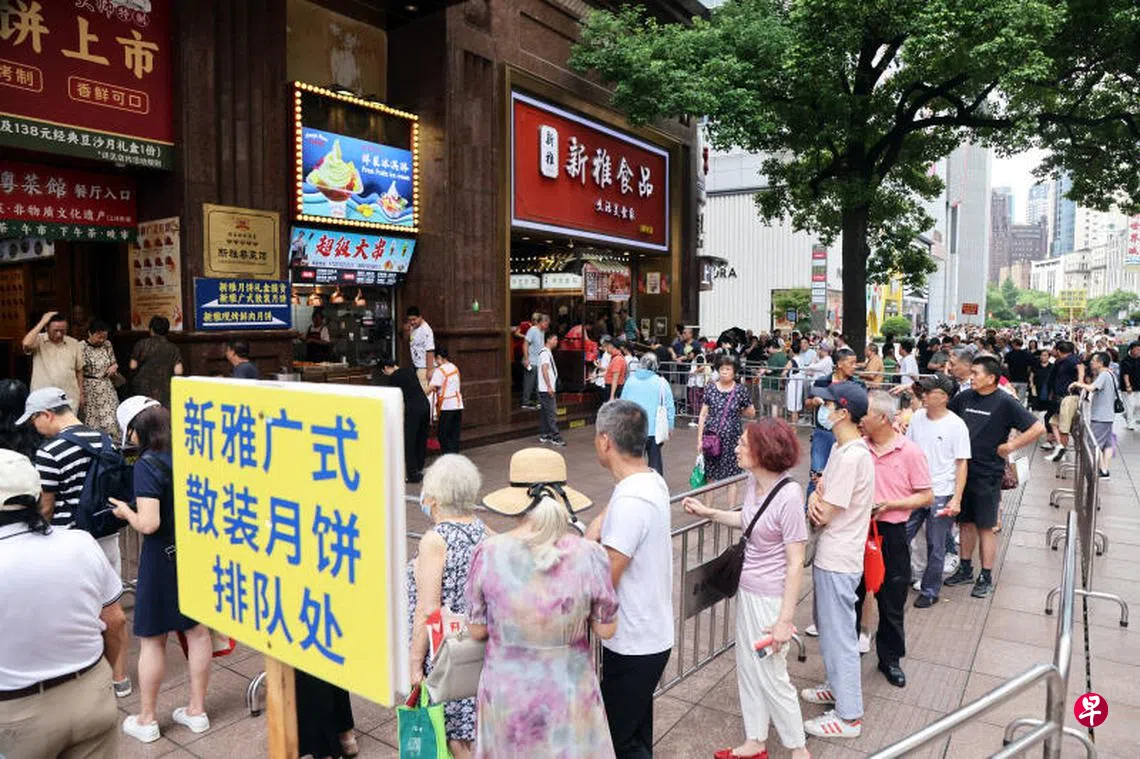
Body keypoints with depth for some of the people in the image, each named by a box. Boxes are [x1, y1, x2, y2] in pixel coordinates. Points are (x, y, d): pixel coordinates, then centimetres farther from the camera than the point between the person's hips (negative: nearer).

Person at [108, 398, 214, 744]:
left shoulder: (147, 465, -19)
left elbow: (148, 524, -24)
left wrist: (125, 511, -5)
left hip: (164, 559, -6)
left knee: (152, 639, 11)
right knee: (198, 631, 14)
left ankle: (146, 720, 25)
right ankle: (196, 711, 27)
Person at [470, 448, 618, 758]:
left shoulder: (488, 553, -17)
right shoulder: (589, 556, -19)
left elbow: (477, 631, -5)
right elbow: (606, 630, -6)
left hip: (504, 694, 1)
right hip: (569, 695, -1)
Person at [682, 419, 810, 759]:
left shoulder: (788, 494, -26)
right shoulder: (754, 482, -4)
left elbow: (795, 563, -21)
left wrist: (785, 619, -18)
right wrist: (708, 512, 10)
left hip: (771, 598, -8)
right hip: (746, 590, 8)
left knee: (771, 676, 9)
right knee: (747, 668, 20)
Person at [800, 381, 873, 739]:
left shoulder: (851, 456, -25)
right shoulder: (842, 448, 6)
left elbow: (824, 515, -23)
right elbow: (823, 490, 11)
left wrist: (816, 505, -1)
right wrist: (816, 498, -11)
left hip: (837, 560, -10)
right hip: (829, 553, 10)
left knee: (839, 634, 3)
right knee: (828, 627, 23)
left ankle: (849, 715, 18)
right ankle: (837, 687, 41)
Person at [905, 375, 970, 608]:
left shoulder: (956, 425, -11)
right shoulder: (917, 417, 1)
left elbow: (962, 463, -9)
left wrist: (956, 499, -14)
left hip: (941, 495, -4)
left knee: (936, 548, 9)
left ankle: (930, 591, 24)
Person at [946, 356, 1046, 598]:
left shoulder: (1005, 403, -10)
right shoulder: (965, 397, 3)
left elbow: (1038, 428, -13)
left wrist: (1010, 446, -13)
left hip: (987, 475, -5)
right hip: (962, 471, 5)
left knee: (985, 527, 4)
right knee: (965, 522, 15)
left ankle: (986, 578, 16)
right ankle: (965, 570, 29)